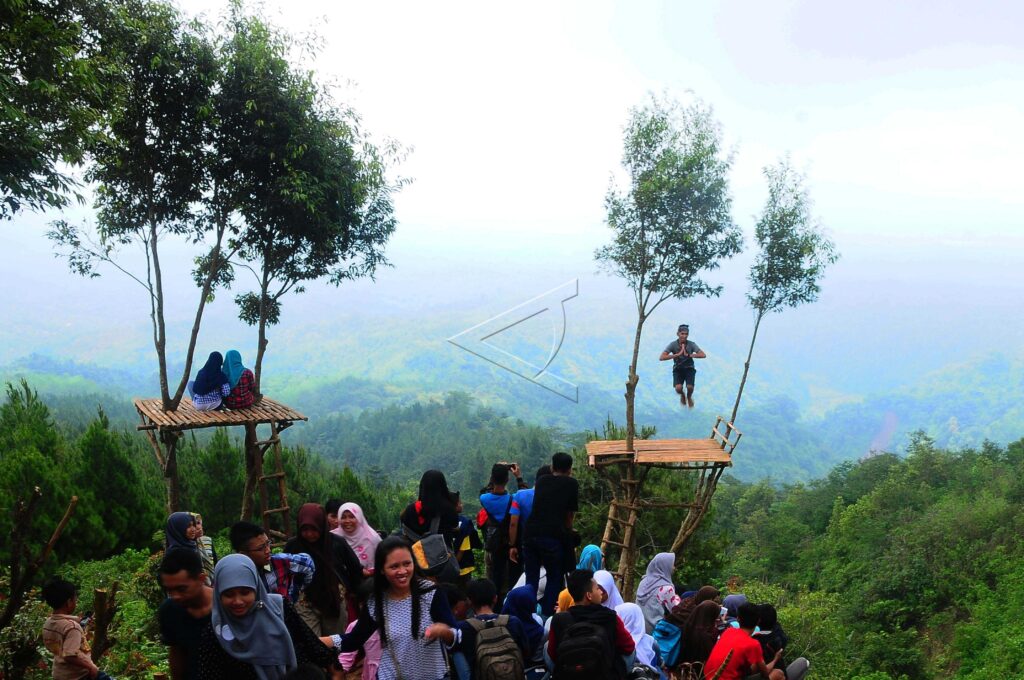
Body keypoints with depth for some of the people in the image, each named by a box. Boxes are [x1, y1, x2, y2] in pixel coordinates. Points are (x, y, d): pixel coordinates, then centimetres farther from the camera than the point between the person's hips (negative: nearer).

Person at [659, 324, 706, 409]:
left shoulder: (691, 344, -10)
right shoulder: (673, 344, -12)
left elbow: (703, 355, -21)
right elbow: (661, 358, -22)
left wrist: (689, 355, -27)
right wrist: (677, 355, -29)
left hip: (689, 369, 0)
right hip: (678, 369, 0)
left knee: (690, 387, -23)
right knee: (678, 388, -24)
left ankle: (689, 397, 16)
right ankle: (682, 395, 16)